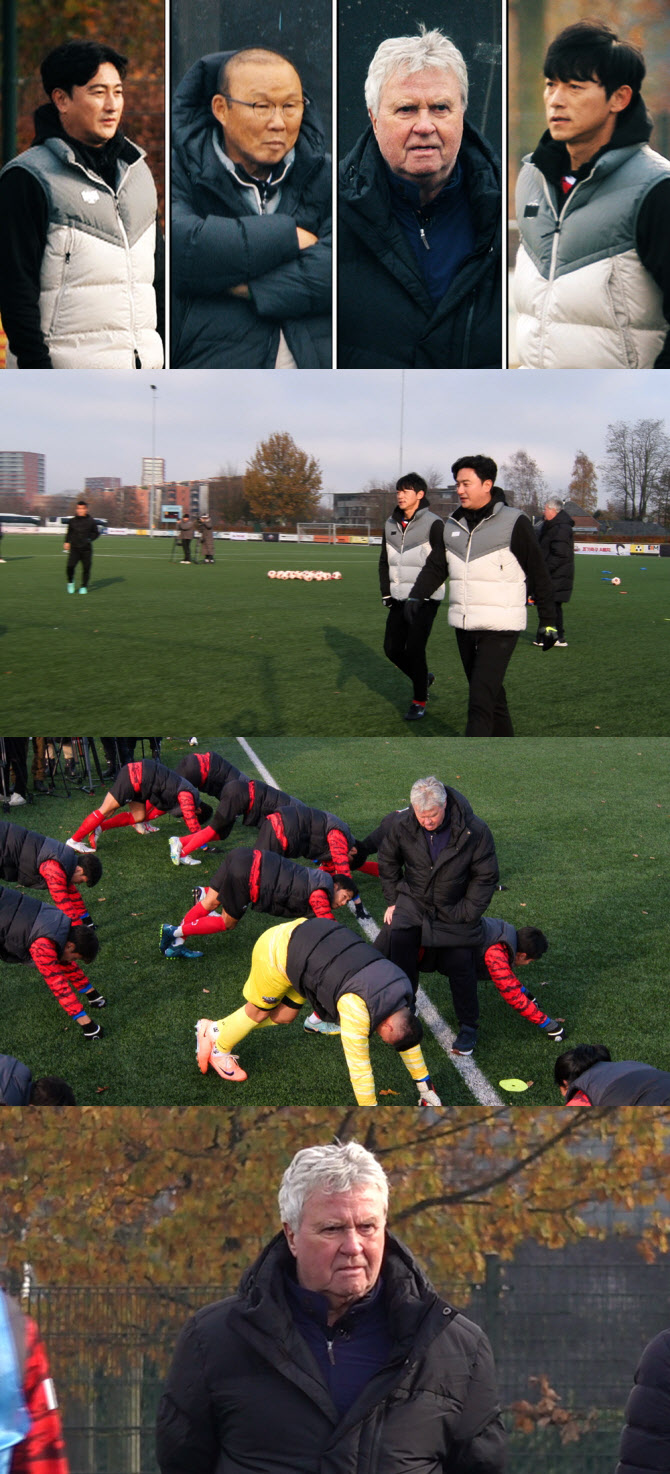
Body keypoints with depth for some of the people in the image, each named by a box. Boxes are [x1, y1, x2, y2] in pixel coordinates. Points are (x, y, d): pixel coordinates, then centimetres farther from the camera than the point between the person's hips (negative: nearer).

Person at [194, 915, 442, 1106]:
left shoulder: (399, 991, -9)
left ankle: (214, 1029, 34)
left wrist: (426, 1089, 12)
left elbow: (409, 1041, 7)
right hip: (278, 951, -7)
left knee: (284, 1016, 16)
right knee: (259, 1011, 12)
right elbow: (358, 1066, -26)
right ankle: (220, 1049, 40)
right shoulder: (358, 1009, -32)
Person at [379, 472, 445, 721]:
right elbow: (384, 561, 17)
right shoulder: (391, 524, 9)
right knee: (393, 649, 5)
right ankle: (423, 679, 31)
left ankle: (419, 701, 5)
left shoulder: (433, 524, -10)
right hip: (399, 598, 6)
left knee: (415, 649, -10)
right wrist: (386, 594, 9)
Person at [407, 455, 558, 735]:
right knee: (491, 696, 15)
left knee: (480, 701, -15)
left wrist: (548, 622, -2)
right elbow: (435, 567, 10)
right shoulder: (453, 525, 10)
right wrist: (415, 596, -9)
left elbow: (538, 574, -4)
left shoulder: (514, 523, -8)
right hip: (465, 627, 7)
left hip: (500, 628, -6)